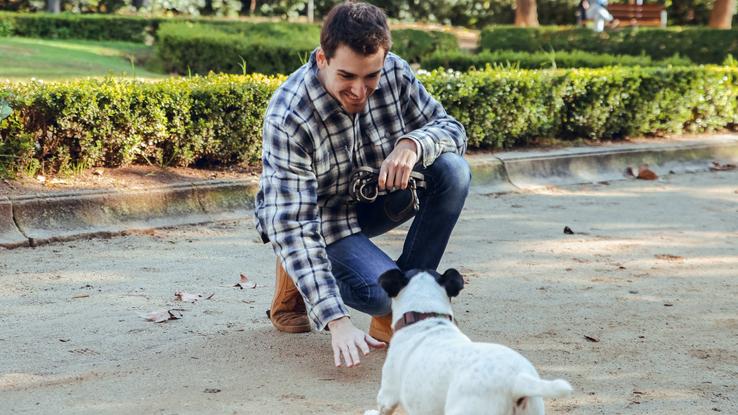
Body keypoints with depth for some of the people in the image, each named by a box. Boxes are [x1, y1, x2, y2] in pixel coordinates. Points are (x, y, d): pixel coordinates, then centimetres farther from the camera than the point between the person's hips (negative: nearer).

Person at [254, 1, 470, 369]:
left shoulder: (394, 73, -17)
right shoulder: (287, 119, -32)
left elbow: (451, 128, -7)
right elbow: (292, 225, -34)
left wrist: (412, 144, -34)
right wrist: (337, 322, -43)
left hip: (373, 197, 6)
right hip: (320, 218, -6)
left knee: (453, 171, -21)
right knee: (383, 292, -31)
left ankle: (393, 316, -11)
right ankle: (295, 275, 3)